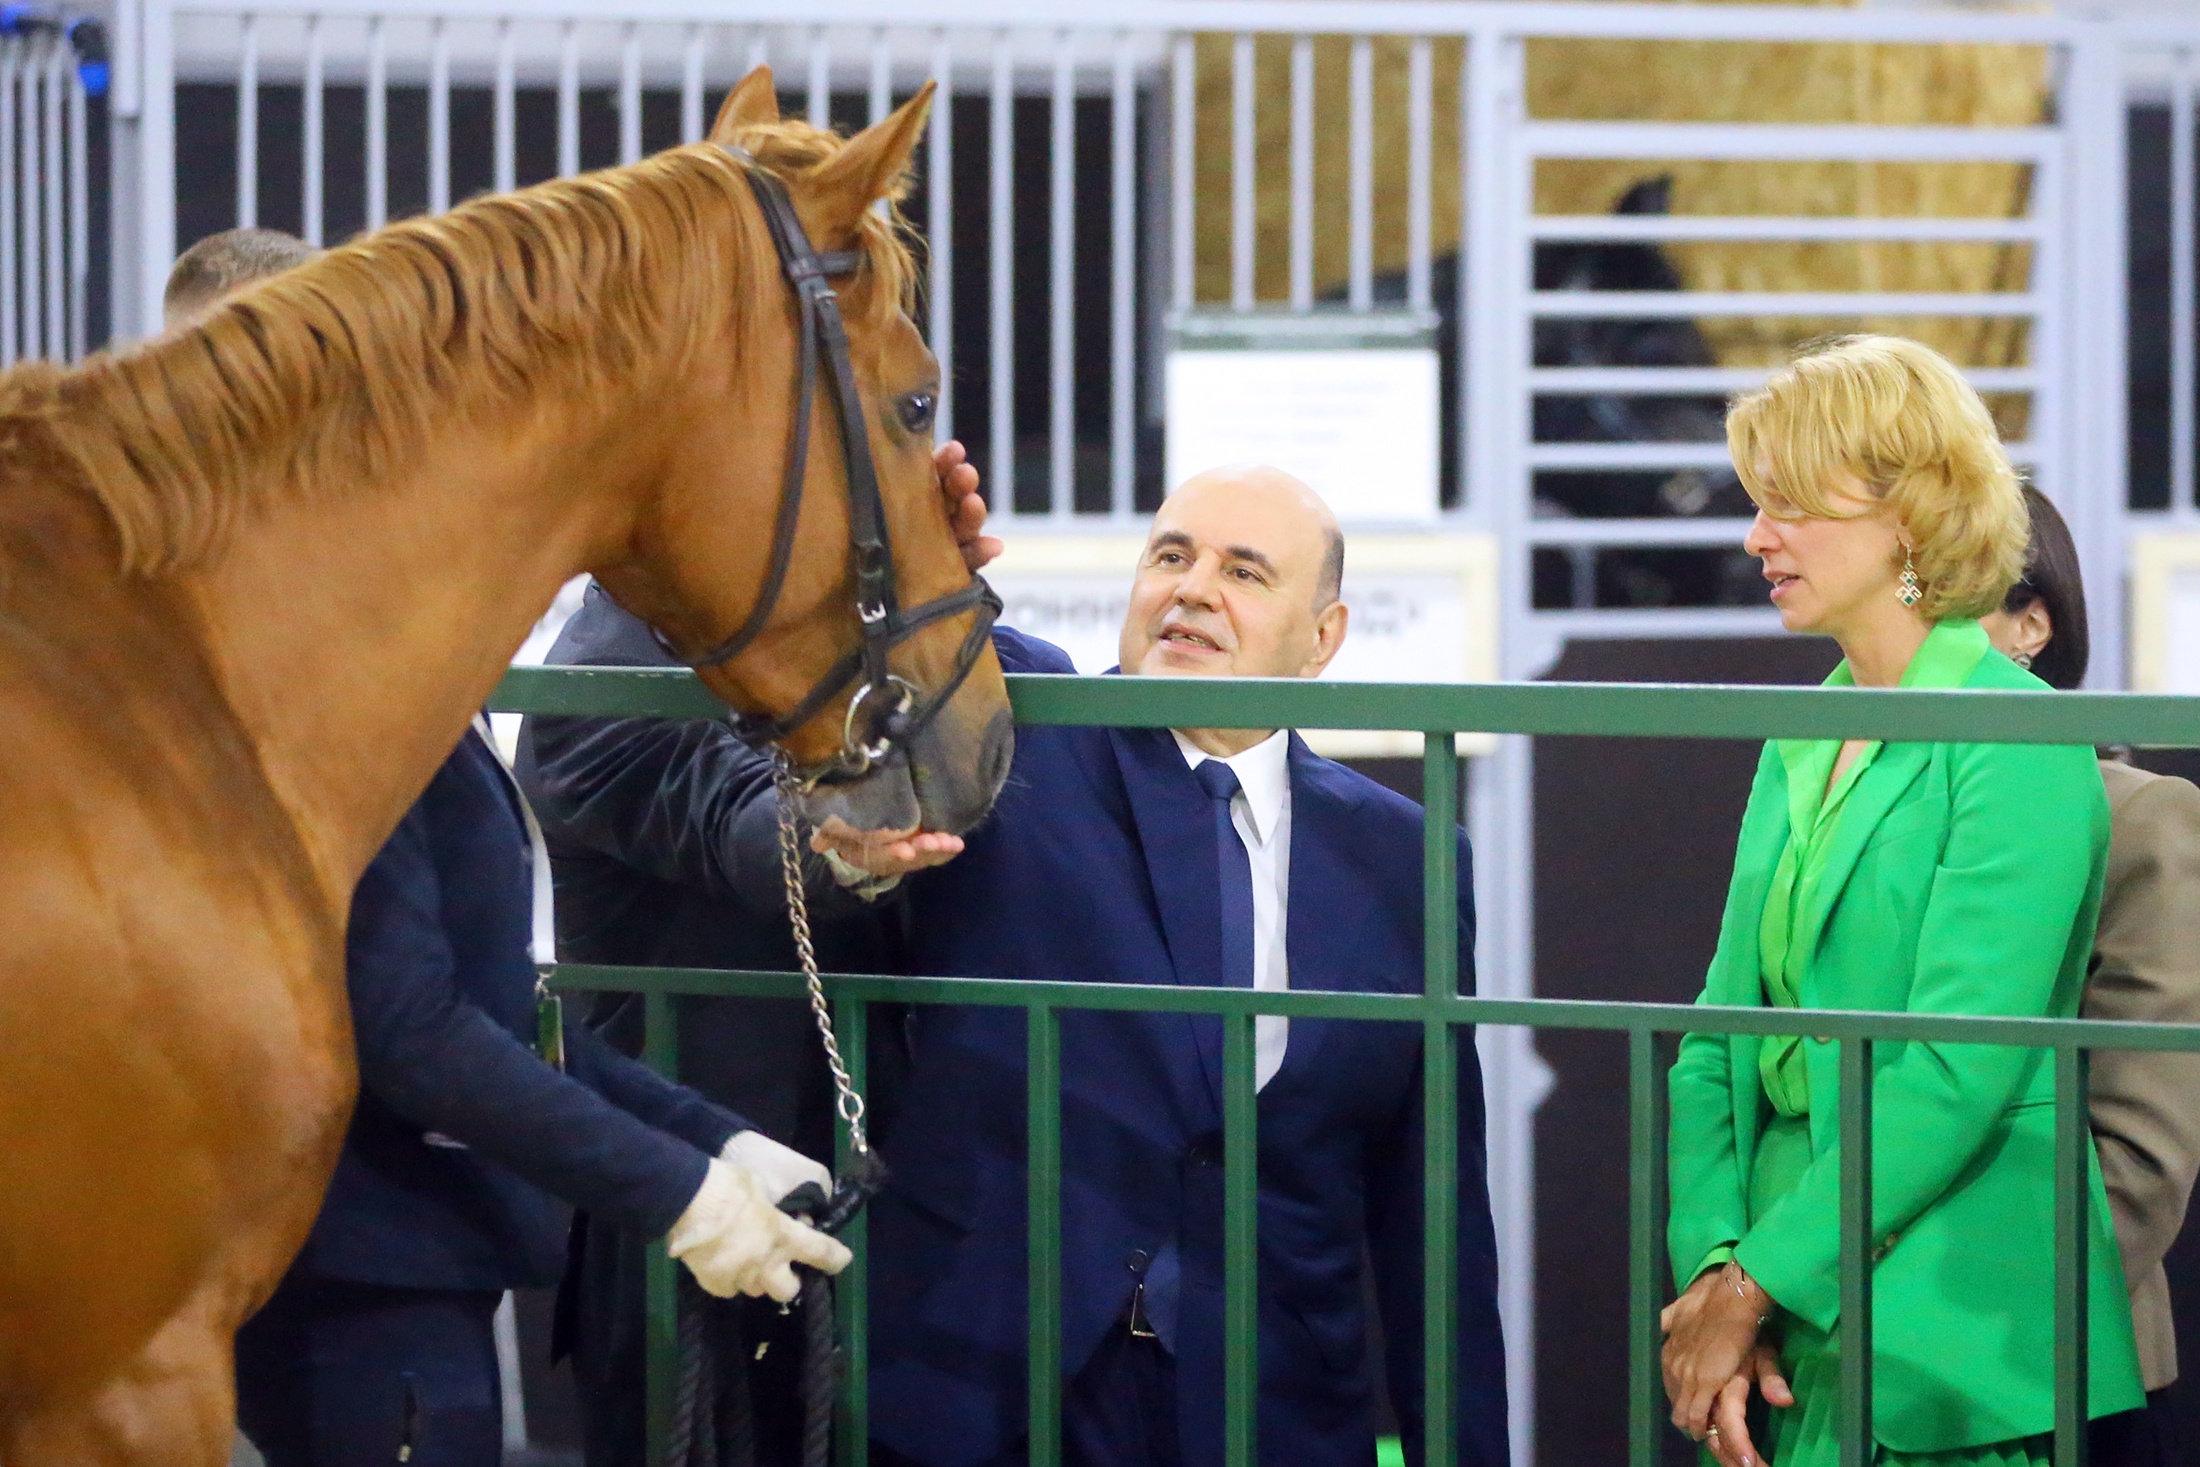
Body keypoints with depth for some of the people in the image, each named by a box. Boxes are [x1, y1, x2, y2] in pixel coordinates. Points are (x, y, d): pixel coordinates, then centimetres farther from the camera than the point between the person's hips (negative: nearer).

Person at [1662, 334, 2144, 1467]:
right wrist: (1712, 1267, -6)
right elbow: (1720, 1040, 10)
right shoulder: (1796, 749, 14)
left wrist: (1754, 1283, -16)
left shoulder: (2018, 746, -11)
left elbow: (1959, 1071, -17)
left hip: (1943, 1333, -7)